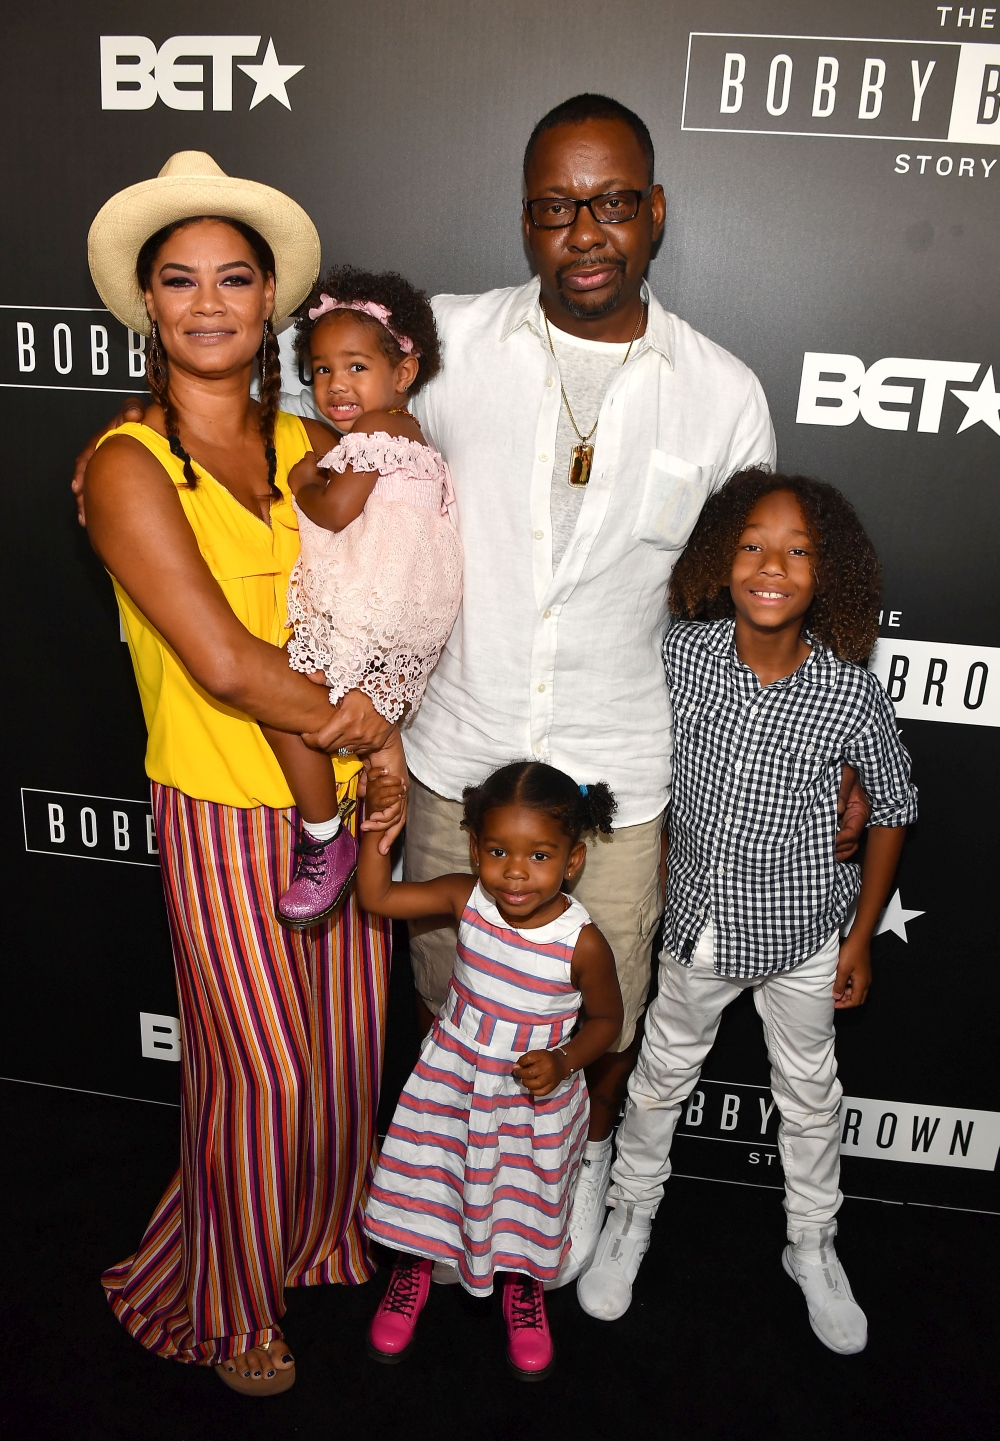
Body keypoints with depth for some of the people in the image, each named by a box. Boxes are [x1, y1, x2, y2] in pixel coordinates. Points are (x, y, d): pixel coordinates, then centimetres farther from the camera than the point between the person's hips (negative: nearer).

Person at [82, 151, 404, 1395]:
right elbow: (224, 662, -20)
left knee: (348, 1049, 18)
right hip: (226, 816, -5)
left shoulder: (308, 445, 6)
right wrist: (366, 724, -10)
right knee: (262, 1073, 8)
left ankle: (318, 1234, 48)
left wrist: (367, 710, -15)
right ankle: (232, 1306, 37)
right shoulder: (128, 468, -12)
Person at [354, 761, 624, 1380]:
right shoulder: (467, 899, -19)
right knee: (423, 1176, 16)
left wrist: (563, 1061, -23)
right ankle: (415, 1270, 48)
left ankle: (523, 1287, 50)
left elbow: (607, 1017, -7)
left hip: (534, 1100, -2)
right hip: (451, 1078, 2)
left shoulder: (583, 942, -24)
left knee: (526, 1201, 17)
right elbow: (377, 897, -15)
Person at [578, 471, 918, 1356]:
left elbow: (893, 808, -4)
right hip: (699, 919, 1)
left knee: (809, 1093, 19)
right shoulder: (681, 654, -16)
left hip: (803, 934, 0)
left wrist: (861, 935, 0)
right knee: (663, 1073, 19)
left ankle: (813, 1244, 44)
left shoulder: (851, 693, -19)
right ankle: (632, 1213, 44)